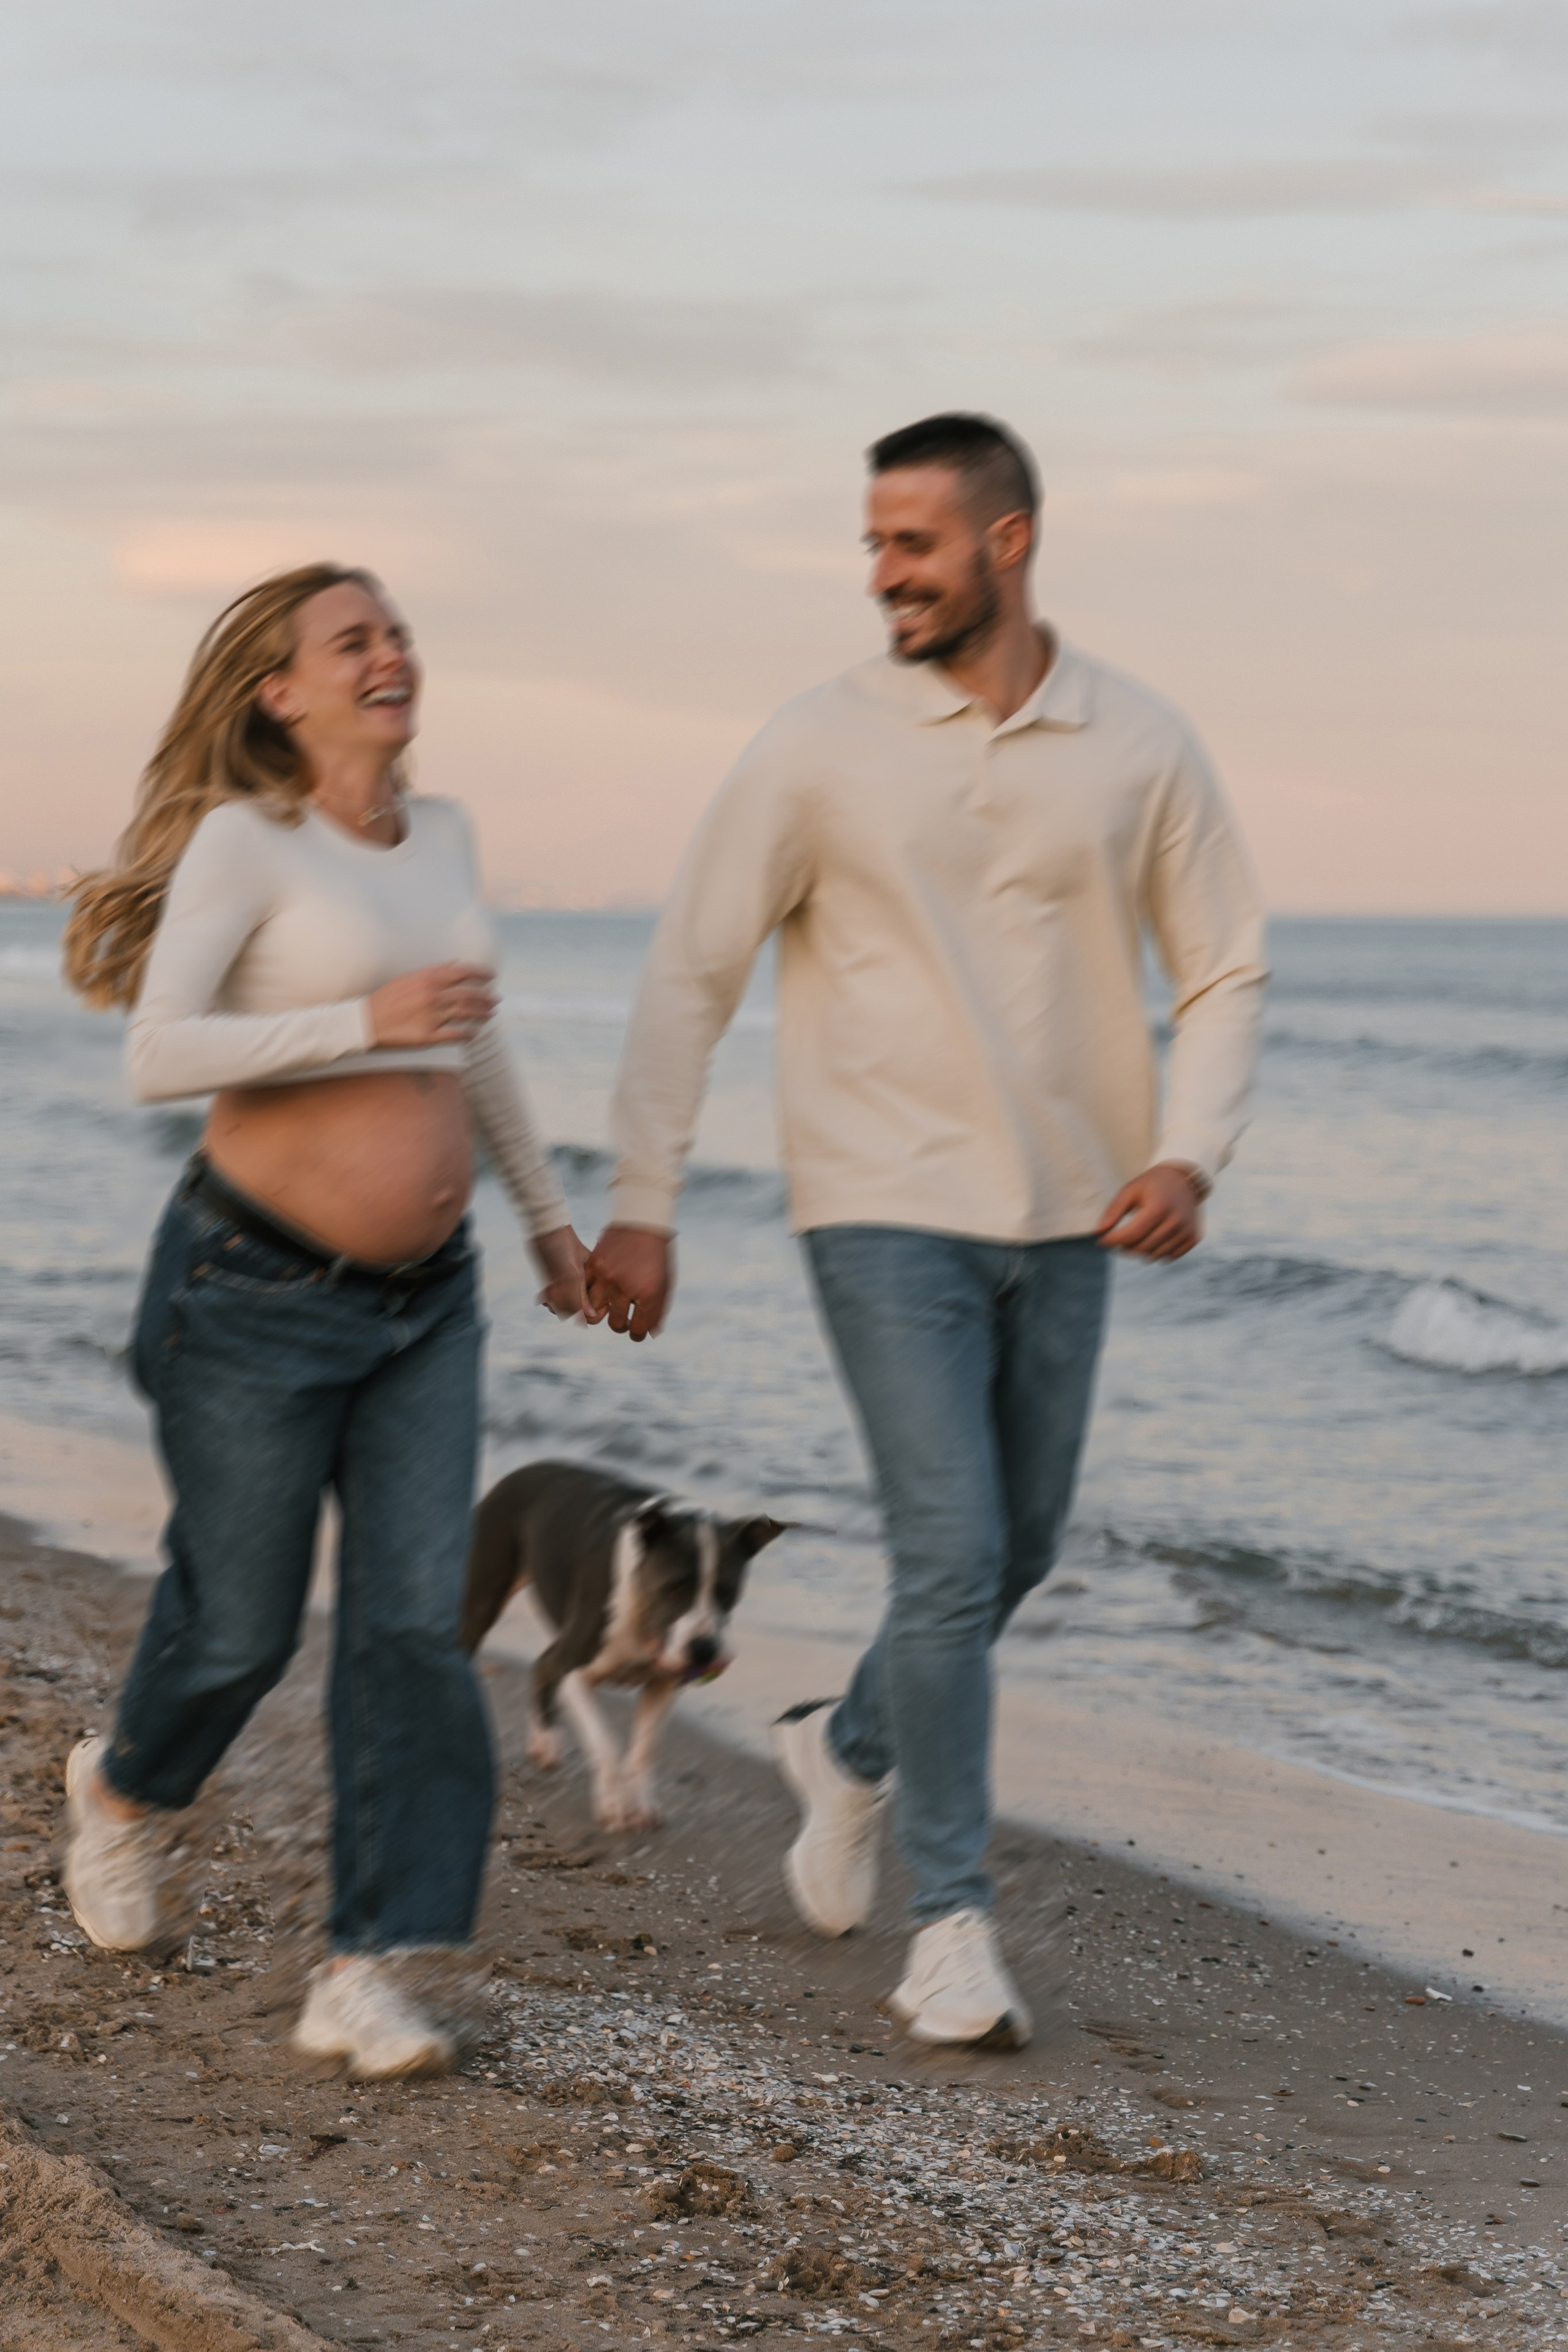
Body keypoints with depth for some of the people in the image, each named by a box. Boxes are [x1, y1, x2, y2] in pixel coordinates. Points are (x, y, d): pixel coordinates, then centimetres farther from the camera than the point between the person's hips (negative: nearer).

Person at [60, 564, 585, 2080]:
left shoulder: (440, 835, 9)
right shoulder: (244, 839, -11)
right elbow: (158, 1056, -20)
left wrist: (545, 1209, 29)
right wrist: (366, 1020, -27)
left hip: (422, 1300, 5)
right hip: (257, 1288, -5)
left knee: (417, 1623, -7)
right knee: (239, 1624, 5)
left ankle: (363, 1977, -5)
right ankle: (126, 1790, 39)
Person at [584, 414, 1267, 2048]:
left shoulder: (1140, 750, 0)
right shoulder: (823, 749, -7)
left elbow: (1224, 970, 6)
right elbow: (690, 974, -3)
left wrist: (1188, 1156, -10)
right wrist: (639, 1205, -6)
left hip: (1062, 1222, 4)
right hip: (887, 1212, -4)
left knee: (1018, 1549, 15)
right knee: (953, 1552, -11)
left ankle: (851, 1750, 43)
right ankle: (952, 1924, 0)